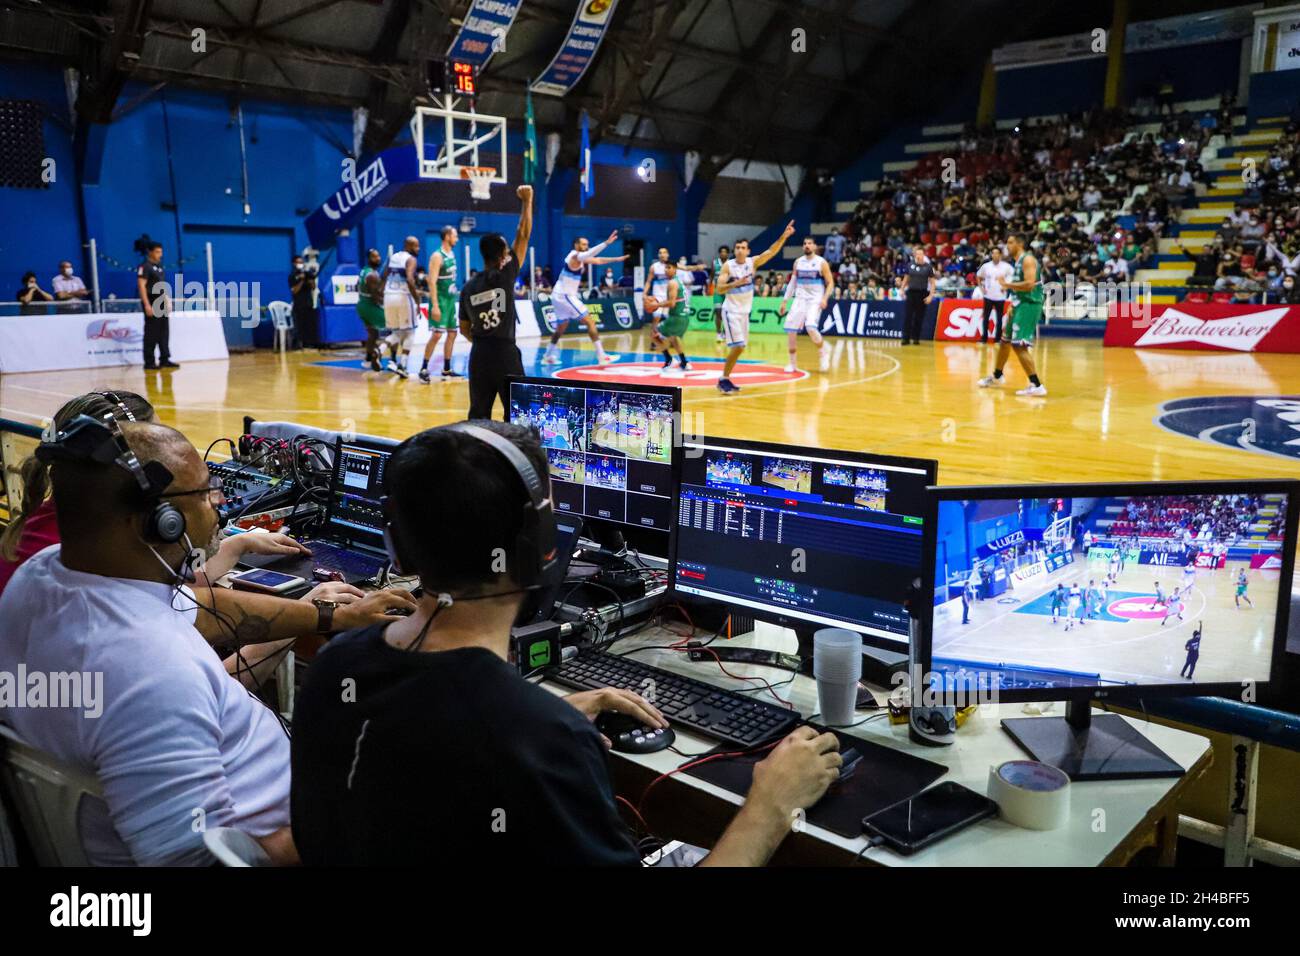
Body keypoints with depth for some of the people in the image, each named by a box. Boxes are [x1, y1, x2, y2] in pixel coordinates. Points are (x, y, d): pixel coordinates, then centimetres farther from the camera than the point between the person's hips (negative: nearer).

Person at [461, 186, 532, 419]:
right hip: (505, 354, -5)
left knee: (478, 413, 10)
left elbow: (464, 329, 12)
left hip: (479, 355, 5)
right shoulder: (504, 276, -9)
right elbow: (523, 235, -4)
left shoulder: (468, 287, 6)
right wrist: (527, 201, 4)